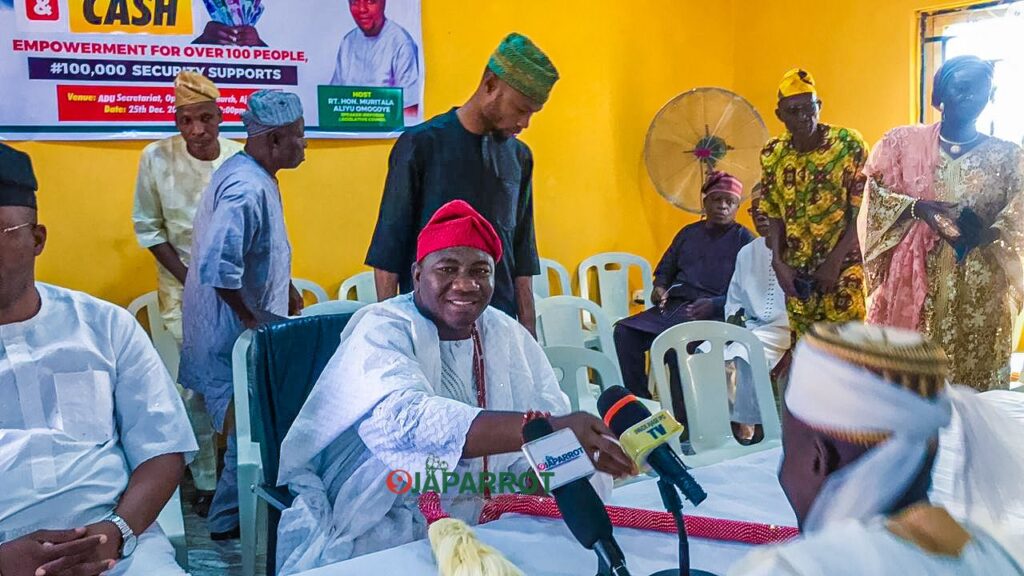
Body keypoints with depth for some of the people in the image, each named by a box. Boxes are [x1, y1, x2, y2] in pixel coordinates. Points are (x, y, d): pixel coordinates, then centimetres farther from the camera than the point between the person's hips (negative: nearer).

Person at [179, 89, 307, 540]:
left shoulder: (249, 173, 6)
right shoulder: (247, 189, -27)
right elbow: (217, 268, -35)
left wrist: (285, 290, 15)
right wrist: (250, 318, -22)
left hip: (247, 327, 10)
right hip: (236, 332, -10)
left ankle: (231, 510, 37)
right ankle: (227, 519, 18)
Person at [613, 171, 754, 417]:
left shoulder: (744, 239, 4)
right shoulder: (688, 233, 22)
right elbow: (665, 269, 27)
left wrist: (714, 304, -23)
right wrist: (659, 287, 3)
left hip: (714, 313, -6)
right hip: (673, 306, 6)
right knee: (624, 331, -17)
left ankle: (682, 418, -26)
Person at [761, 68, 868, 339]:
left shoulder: (850, 144, -11)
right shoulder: (772, 154, 0)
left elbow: (863, 212, -10)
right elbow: (775, 215, 7)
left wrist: (834, 261, -15)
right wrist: (778, 262, -5)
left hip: (843, 266, -3)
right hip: (797, 272, 4)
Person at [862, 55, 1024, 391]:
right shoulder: (903, 141, 5)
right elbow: (875, 193, 1)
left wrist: (986, 233, -22)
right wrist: (916, 207, -17)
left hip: (978, 288, 1)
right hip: (911, 277, -1)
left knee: (971, 371, 4)